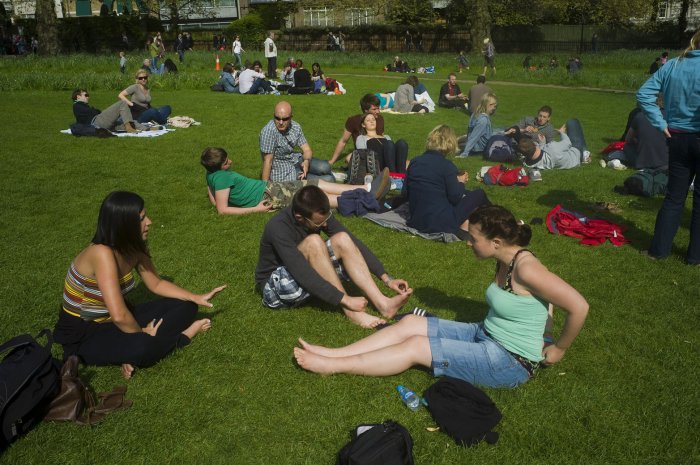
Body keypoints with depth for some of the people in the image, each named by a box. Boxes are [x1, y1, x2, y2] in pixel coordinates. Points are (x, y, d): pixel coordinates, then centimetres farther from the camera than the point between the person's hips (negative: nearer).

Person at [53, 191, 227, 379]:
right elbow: (119, 315, -35)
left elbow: (156, 284, 9)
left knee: (186, 307, 1)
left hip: (113, 321, 8)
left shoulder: (133, 248, -6)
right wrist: (142, 333, -16)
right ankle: (182, 335, -5)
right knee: (142, 346, -36)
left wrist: (196, 298, -1)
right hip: (83, 335, -8)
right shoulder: (102, 253, -31)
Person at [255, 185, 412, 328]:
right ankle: (349, 311, -26)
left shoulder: (319, 215, -11)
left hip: (304, 273, 7)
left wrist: (387, 279, -15)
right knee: (313, 242, -32)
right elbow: (303, 274, -38)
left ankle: (382, 303, -22)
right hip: (277, 287, -7)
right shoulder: (278, 228, -31)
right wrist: (345, 300, -37)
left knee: (342, 239, -16)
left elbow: (353, 243, -10)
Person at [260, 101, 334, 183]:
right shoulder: (269, 131, -25)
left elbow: (307, 150, -1)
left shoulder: (295, 127, -5)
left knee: (324, 167, -18)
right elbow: (267, 161, -23)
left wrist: (306, 161, -24)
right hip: (282, 171, -6)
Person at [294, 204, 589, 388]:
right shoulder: (504, 261, 2)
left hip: (510, 362, -9)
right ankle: (331, 354, -2)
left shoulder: (525, 268, -25)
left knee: (415, 346, -14)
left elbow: (579, 307, -27)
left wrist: (558, 349, -14)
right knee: (409, 323, -3)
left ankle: (332, 366, -5)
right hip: (484, 334, 9)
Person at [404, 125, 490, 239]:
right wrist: (460, 183, 8)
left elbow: (404, 193, 5)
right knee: (479, 194, 13)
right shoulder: (447, 166, -14)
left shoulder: (414, 161, 2)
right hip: (441, 224, -6)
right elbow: (455, 197, -13)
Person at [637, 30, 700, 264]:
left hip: (677, 138, 4)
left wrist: (660, 123, 0)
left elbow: (643, 94, -2)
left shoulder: (672, 65, 1)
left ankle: (659, 248, 18)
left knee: (674, 196, 16)